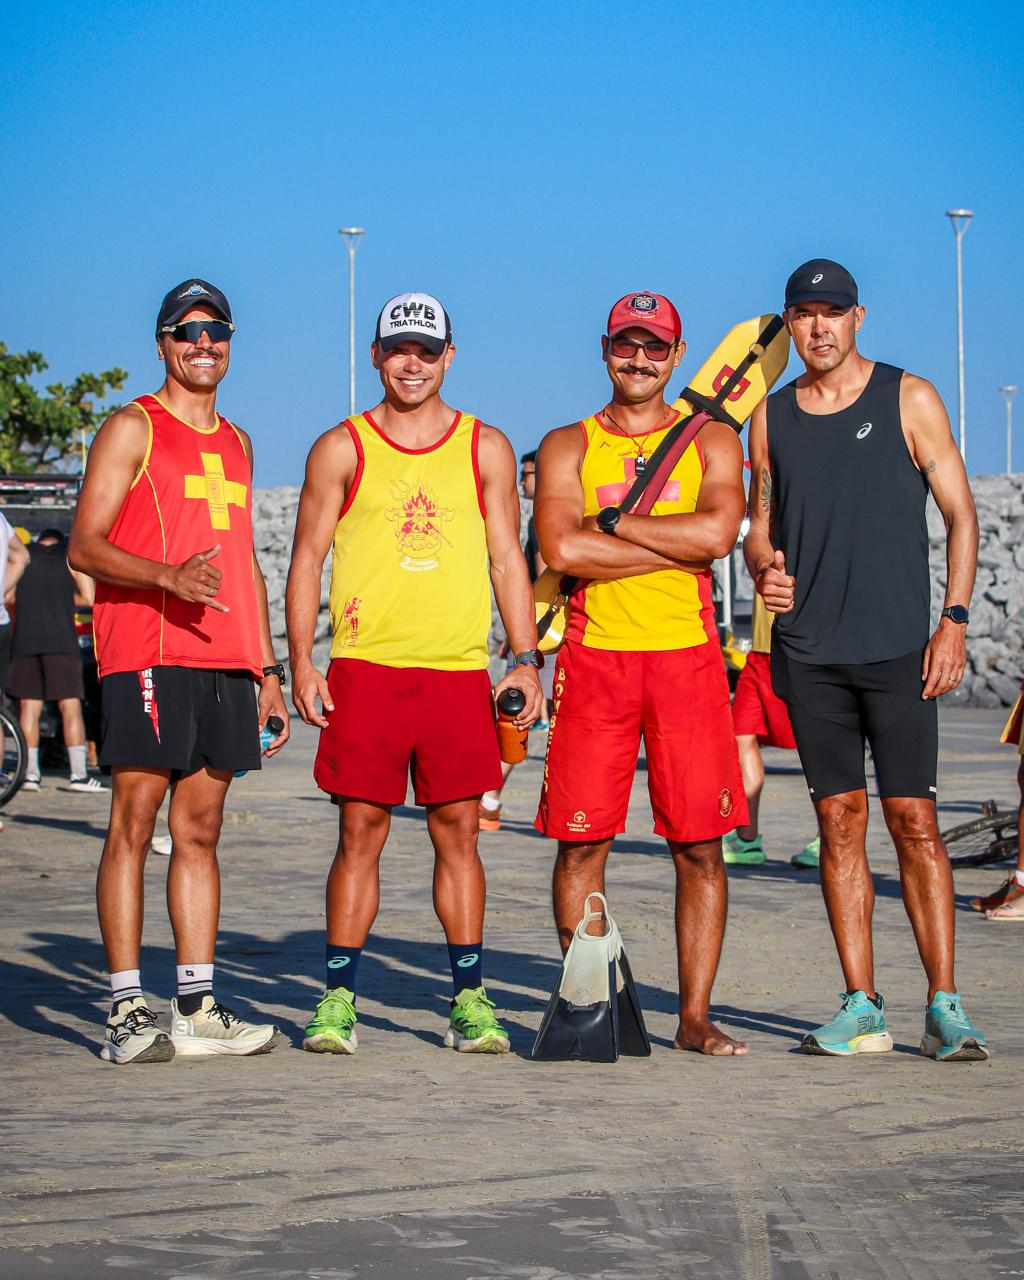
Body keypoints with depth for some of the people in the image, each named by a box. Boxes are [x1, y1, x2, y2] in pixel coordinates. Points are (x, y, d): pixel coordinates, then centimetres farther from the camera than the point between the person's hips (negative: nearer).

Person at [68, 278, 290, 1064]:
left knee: (201, 828, 6)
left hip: (226, 660, 6)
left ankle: (198, 1009, 7)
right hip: (146, 653, -6)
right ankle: (126, 1012, -8)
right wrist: (168, 576, -24)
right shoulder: (133, 430, 1)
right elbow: (86, 545, -8)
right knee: (135, 820, -8)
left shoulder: (235, 444, 22)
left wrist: (267, 665, 19)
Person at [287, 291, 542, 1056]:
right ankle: (338, 999, 3)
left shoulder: (486, 449, 12)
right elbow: (308, 557, 6)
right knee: (360, 830, -2)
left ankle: (470, 997, 7)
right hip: (365, 668, -1)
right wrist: (302, 662, -3)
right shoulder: (342, 449, 8)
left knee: (458, 832, 2)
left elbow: (508, 560, 13)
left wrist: (526, 659, 4)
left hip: (459, 671, 1)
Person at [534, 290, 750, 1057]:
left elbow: (719, 531, -9)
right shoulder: (567, 446, 9)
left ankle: (696, 1015, 5)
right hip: (595, 653, 0)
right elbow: (561, 548, -9)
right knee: (582, 838, -2)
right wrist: (679, 549, -8)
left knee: (700, 843, -1)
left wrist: (612, 521, -6)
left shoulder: (711, 440, 10)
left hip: (687, 655, 0)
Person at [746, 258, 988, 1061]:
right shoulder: (772, 417, 12)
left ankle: (945, 1007, -3)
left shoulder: (909, 399, 3)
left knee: (914, 820, -6)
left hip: (898, 643, -3)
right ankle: (862, 1009, 6)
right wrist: (763, 568, -5)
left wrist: (954, 621, -8)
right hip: (809, 650, 3)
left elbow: (961, 516, 2)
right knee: (839, 820, 2)